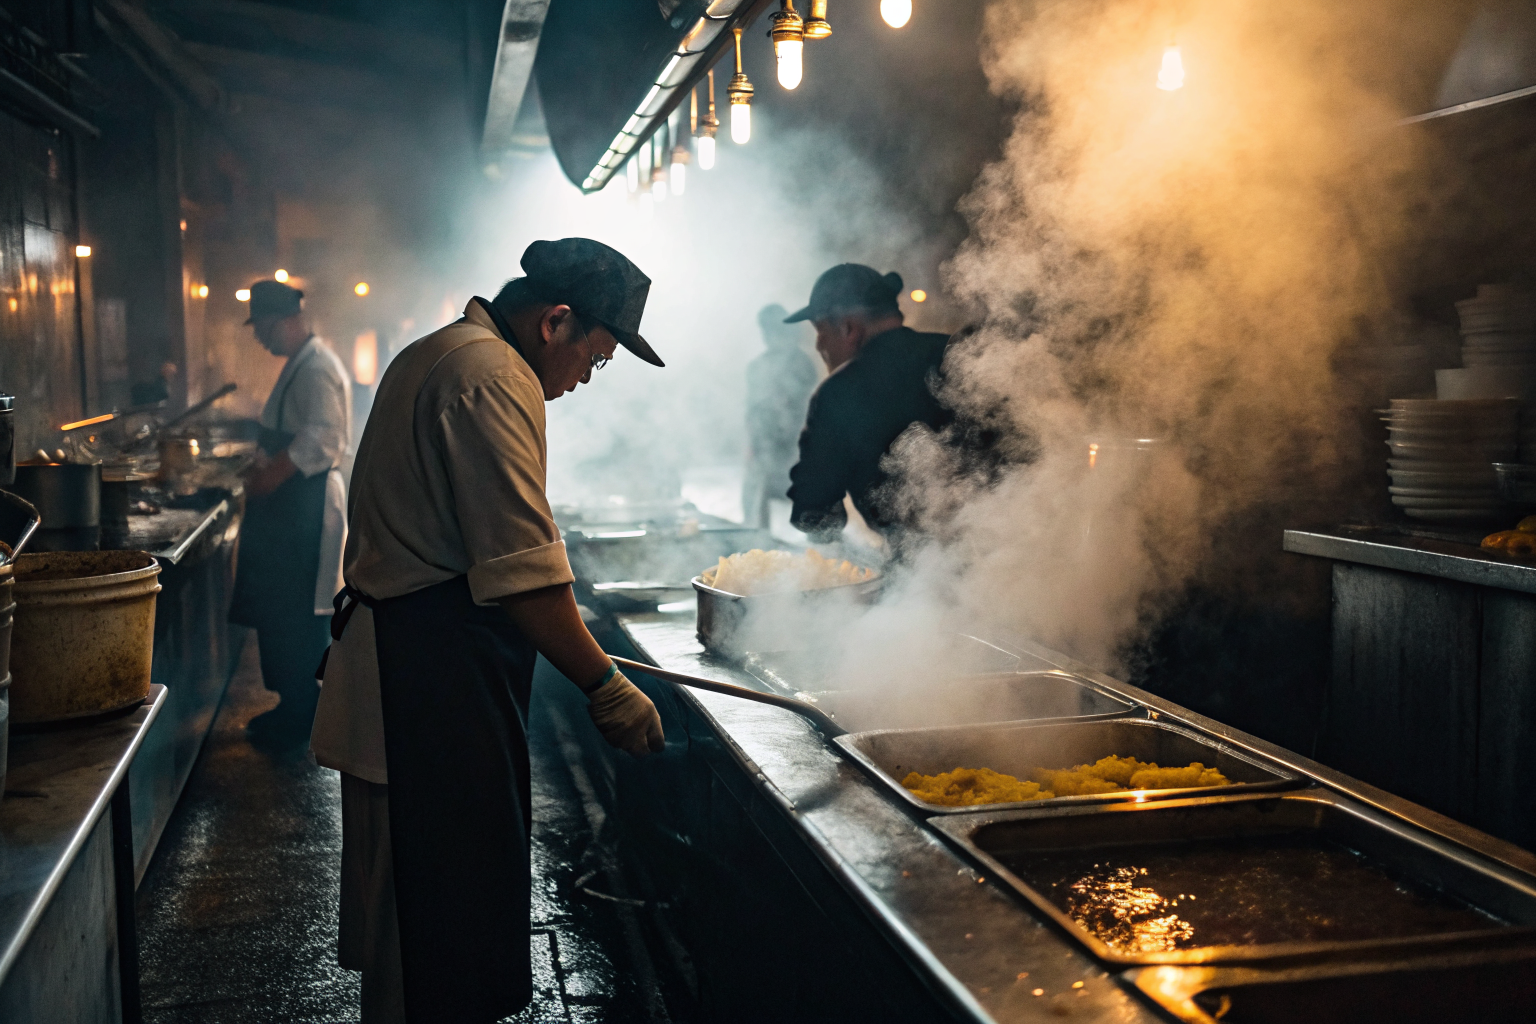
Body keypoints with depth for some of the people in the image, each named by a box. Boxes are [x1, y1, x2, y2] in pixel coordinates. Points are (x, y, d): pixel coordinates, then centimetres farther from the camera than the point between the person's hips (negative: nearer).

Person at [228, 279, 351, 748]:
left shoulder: (318, 368, -16)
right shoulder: (299, 364, 17)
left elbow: (322, 441, -25)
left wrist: (269, 476, -22)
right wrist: (259, 468, 12)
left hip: (307, 506, -11)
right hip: (287, 503, 11)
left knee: (296, 616, -4)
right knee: (276, 611, 15)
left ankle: (300, 717, 6)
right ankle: (292, 706, 25)